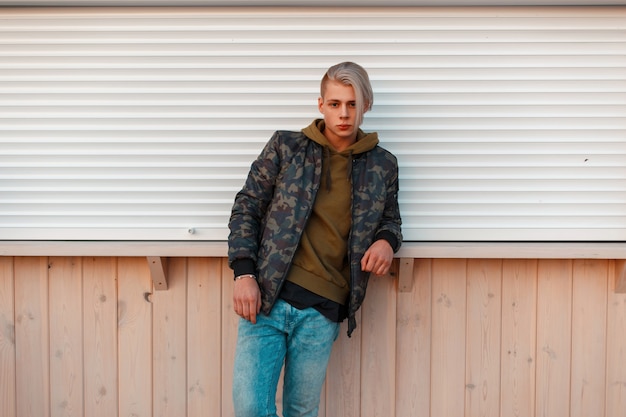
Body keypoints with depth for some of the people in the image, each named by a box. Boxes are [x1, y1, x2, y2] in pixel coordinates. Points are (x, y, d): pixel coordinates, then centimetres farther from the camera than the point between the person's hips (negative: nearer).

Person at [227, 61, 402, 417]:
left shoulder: (383, 165, 9)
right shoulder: (286, 147, 4)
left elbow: (391, 218, 23)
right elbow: (247, 208, 5)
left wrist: (387, 240, -2)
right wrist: (244, 273, -6)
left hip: (322, 311, 1)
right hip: (266, 298, -1)